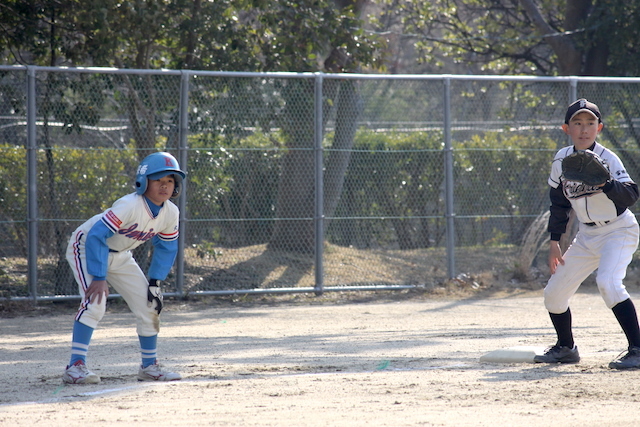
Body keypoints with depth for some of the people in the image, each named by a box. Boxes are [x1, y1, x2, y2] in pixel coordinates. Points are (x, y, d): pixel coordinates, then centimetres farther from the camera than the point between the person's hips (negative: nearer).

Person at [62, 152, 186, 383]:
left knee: (149, 305, 3)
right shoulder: (130, 206, -34)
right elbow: (96, 236, -37)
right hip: (86, 247, -8)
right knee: (95, 301, -27)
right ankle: (75, 366, -27)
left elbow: (166, 248, 6)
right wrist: (98, 278, -38)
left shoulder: (170, 213, -11)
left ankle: (149, 366, 17)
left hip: (120, 256, 8)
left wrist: (155, 282, -2)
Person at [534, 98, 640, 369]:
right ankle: (566, 348, 32)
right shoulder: (561, 160, 0)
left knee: (608, 283, -31)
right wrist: (554, 241, 9)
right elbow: (559, 203, 12)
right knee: (554, 293, 8)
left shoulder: (607, 159, -18)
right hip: (586, 236, 7)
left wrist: (605, 183, -46)